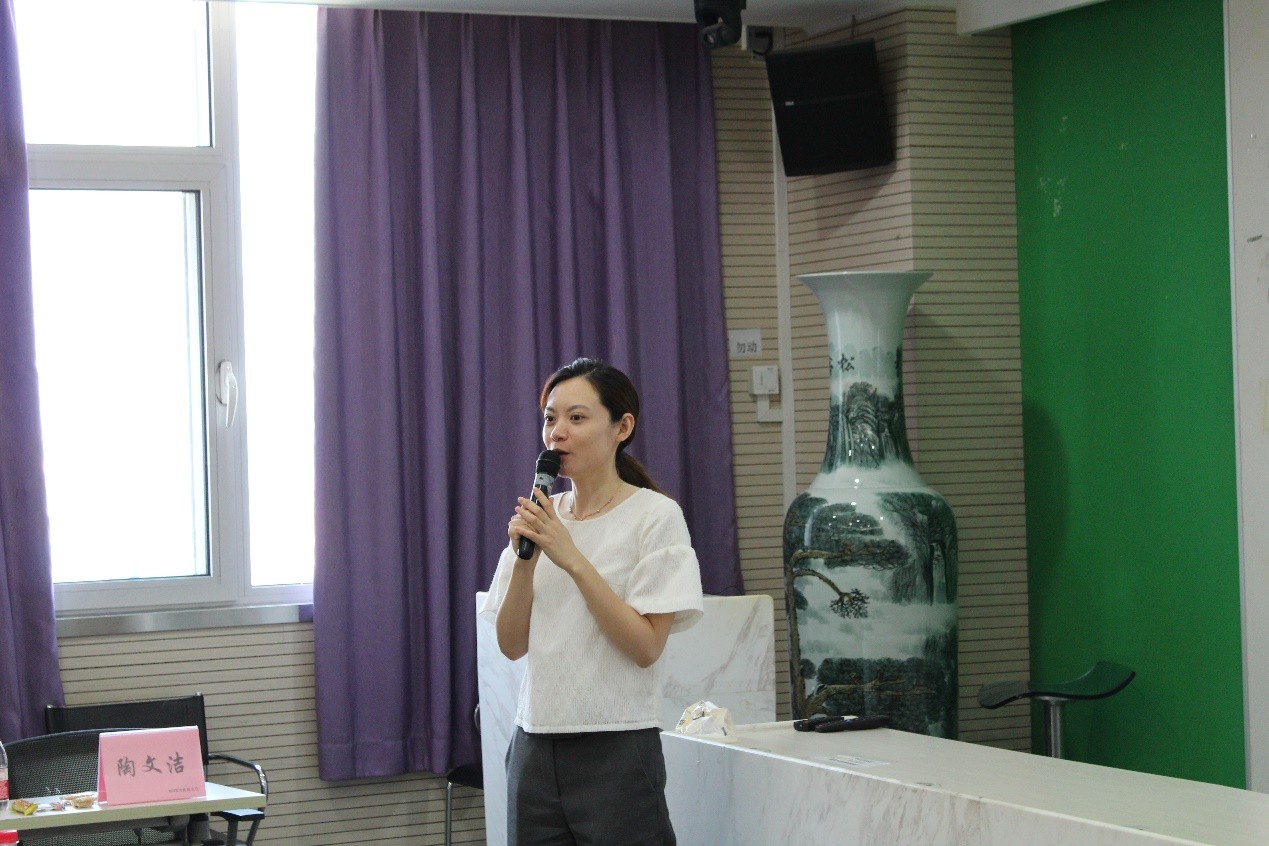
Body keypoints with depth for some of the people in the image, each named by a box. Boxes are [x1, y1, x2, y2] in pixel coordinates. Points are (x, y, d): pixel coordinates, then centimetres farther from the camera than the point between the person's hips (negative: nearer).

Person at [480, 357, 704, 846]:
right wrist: (525, 559, -8)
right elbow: (512, 645, 7)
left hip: (617, 750, -5)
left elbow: (646, 647, -13)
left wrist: (572, 558, -17)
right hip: (535, 746, 5)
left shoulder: (656, 516, -6)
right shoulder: (538, 518, 9)